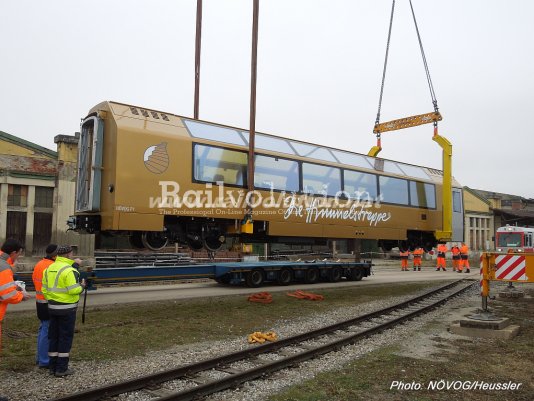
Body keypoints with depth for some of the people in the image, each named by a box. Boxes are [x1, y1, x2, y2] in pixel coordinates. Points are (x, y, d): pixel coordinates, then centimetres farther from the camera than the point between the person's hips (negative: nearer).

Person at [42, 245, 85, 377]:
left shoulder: (49, 269, 9)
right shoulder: (69, 270, -17)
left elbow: (44, 289, 12)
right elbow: (74, 290, -22)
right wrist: (81, 286, -3)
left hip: (52, 307, 8)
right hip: (67, 308, -8)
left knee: (53, 336, 14)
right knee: (66, 337, 1)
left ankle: (52, 366, 21)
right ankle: (62, 369, 5)